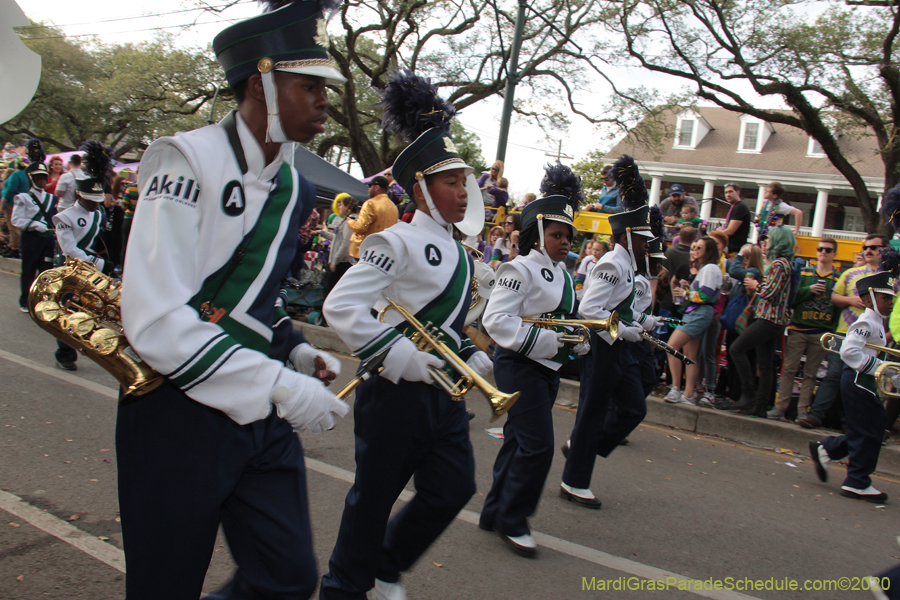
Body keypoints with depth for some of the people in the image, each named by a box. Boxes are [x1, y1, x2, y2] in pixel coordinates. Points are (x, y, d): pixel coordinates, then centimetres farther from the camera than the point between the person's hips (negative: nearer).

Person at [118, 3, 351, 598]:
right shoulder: (188, 161, -15)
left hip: (263, 416, 7)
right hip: (181, 413, -6)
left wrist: (296, 351, 3)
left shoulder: (293, 185, 8)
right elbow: (155, 320, -23)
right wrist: (279, 386, -25)